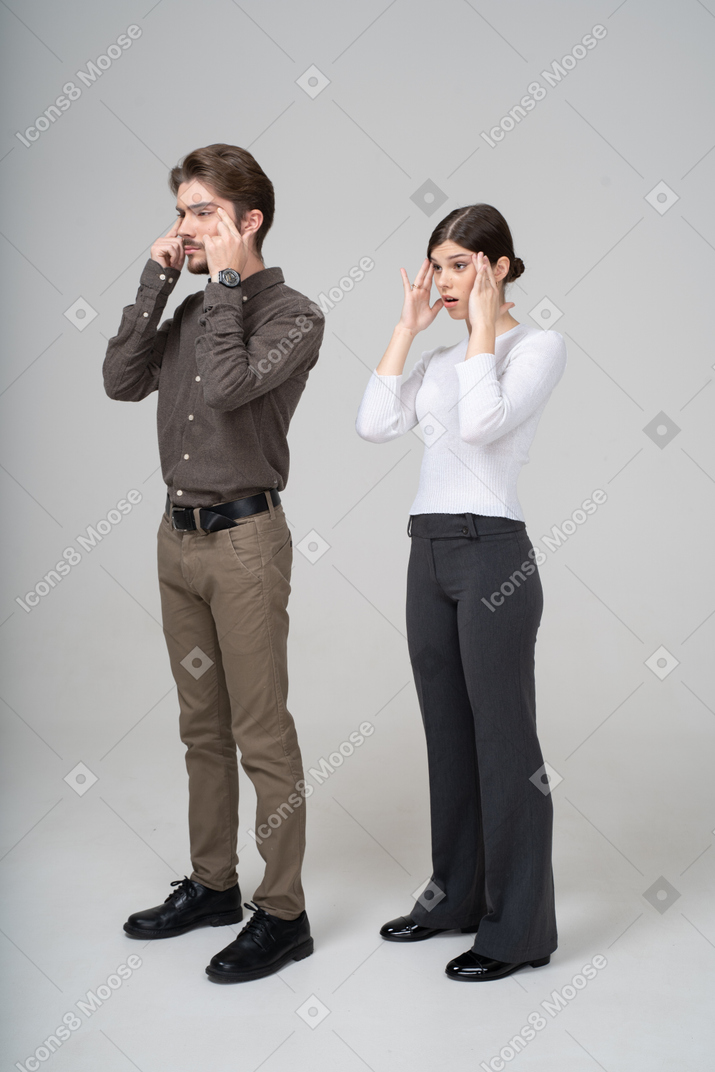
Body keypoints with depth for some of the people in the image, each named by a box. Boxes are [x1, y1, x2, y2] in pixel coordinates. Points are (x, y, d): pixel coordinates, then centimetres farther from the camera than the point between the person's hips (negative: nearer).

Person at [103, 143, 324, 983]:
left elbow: (228, 386, -22)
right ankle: (212, 884, 30)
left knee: (261, 734, -1)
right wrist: (155, 283, 1)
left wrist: (225, 280, -12)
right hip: (179, 536, 7)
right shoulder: (194, 311, 13)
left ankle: (282, 913, 11)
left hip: (243, 540, -7)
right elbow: (122, 381, 3)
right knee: (202, 726, 16)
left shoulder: (292, 314, -6)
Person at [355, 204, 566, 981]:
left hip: (492, 554, -7)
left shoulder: (537, 346, -4)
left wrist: (483, 325, -10)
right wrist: (408, 327, 5)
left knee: (504, 743, -1)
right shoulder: (441, 358, 16)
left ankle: (519, 928, 10)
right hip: (428, 554, 8)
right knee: (447, 735, 14)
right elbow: (374, 425, 2)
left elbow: (482, 422, -20)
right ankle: (456, 895, 29)